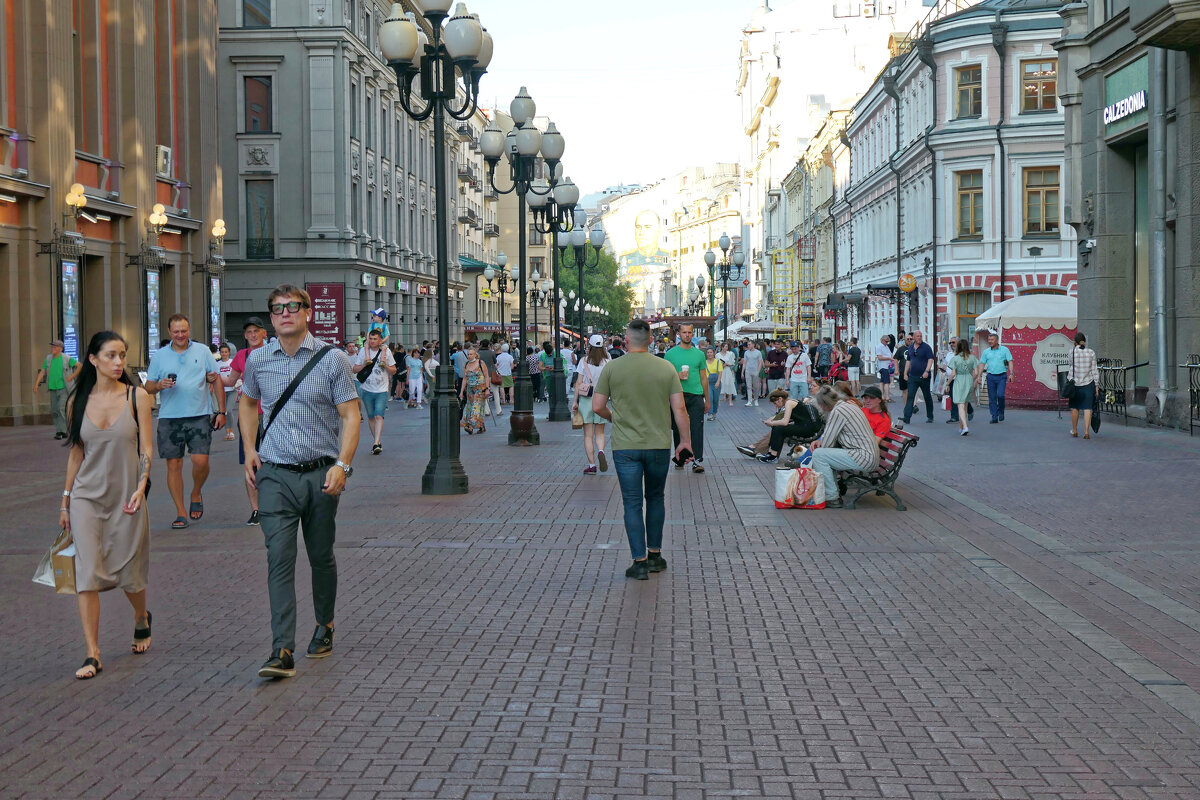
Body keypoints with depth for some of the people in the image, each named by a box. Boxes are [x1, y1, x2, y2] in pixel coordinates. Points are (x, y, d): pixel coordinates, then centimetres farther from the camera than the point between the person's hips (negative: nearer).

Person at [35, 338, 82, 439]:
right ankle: (59, 431, 15)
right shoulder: (48, 359, 7)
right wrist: (36, 384, -2)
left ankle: (62, 431, -13)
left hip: (64, 388, -5)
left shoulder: (67, 358, -6)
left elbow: (80, 365, -2)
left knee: (61, 408, -16)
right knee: (54, 411, 6)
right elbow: (42, 372, 7)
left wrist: (72, 377, -7)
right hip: (53, 389, 5)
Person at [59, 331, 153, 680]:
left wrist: (141, 487, -18)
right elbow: (75, 452, 11)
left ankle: (141, 619, 40)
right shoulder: (79, 401, 3)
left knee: (129, 572, 8)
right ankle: (92, 654, -7)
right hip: (87, 494, 1)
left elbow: (147, 448, -4)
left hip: (126, 495, -1)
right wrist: (65, 500, 12)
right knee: (87, 570, -9)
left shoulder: (137, 396, -2)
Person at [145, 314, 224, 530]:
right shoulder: (159, 356, 9)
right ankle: (181, 513, 10)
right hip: (169, 418, 1)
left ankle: (196, 494, 19)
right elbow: (148, 387, 11)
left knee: (200, 460, -12)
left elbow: (217, 382, 9)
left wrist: (221, 411, 3)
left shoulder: (202, 351, 7)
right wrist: (159, 385, -12)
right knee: (174, 465, 1)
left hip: (199, 416, -1)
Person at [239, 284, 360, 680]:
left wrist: (342, 465, -15)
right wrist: (250, 449, 13)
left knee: (321, 556, 11)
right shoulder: (257, 360, 6)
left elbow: (351, 415, -4)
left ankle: (324, 626, 34)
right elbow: (248, 402, 24)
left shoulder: (332, 359, -3)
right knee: (279, 558, -10)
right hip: (275, 474, 1)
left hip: (320, 473, -1)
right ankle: (282, 651, -14)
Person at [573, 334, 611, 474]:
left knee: (588, 435, 5)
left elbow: (578, 383, -5)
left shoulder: (584, 362, -4)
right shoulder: (607, 362, -1)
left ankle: (592, 465, 1)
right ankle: (600, 451, -17)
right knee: (599, 433, 13)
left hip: (586, 399, -1)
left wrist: (574, 401, -1)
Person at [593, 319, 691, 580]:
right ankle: (654, 555, 24)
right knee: (655, 498, 19)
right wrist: (685, 441, 6)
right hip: (659, 445, 2)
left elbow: (598, 406, -3)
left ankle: (640, 562, 1)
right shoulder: (666, 368, -2)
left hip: (625, 447, -2)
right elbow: (679, 408, -3)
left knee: (632, 503, 3)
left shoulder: (612, 368, -5)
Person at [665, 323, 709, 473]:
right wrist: (677, 376, -16)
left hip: (696, 396, 0)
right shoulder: (671, 354, 6)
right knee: (678, 429, 6)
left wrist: (707, 399, 14)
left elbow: (704, 378, 15)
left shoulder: (699, 354, 11)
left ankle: (698, 460, -11)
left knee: (697, 428, -8)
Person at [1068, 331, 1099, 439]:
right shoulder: (1091, 352, -1)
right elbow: (1094, 370, 0)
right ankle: (1086, 432, -10)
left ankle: (1074, 431, 24)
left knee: (1074, 407, 13)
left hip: (1074, 382, 0)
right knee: (1087, 408, -1)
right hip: (1088, 383, 0)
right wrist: (1096, 385, 5)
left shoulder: (1072, 351, -5)